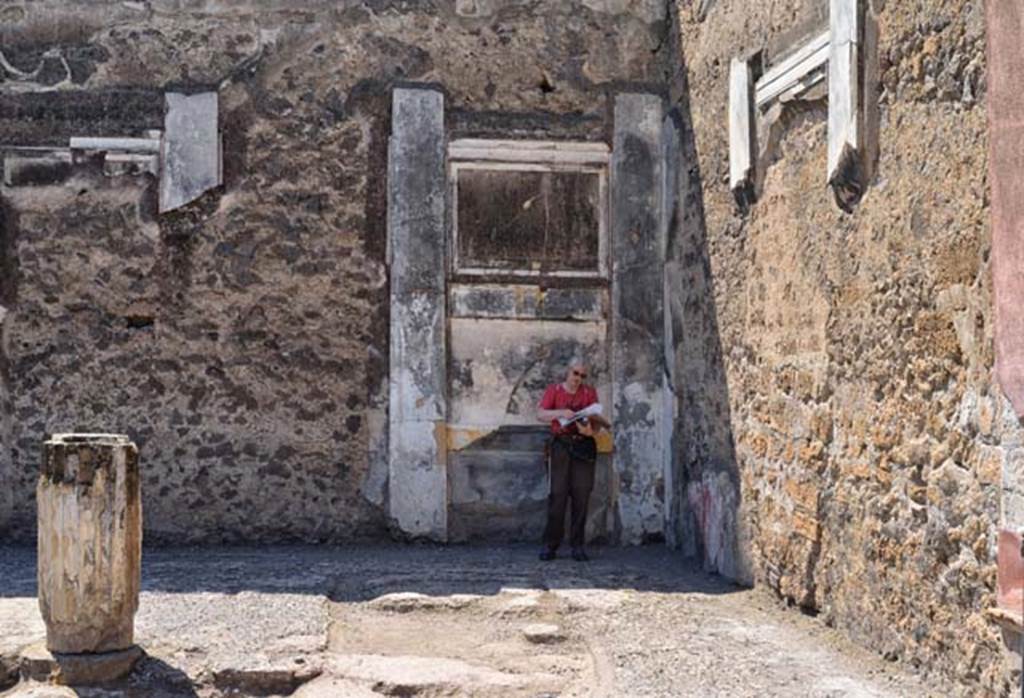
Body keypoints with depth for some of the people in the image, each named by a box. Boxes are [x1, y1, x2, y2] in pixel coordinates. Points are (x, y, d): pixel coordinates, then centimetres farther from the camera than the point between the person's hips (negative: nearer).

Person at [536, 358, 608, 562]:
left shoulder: (589, 392, 13)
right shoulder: (554, 390, 9)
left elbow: (596, 421, 6)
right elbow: (540, 415, -3)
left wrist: (591, 429, -17)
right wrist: (560, 413, -20)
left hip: (584, 446, 2)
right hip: (561, 445, -2)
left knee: (581, 495, -2)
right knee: (558, 493, -7)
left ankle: (577, 545, 3)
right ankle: (550, 545, -3)